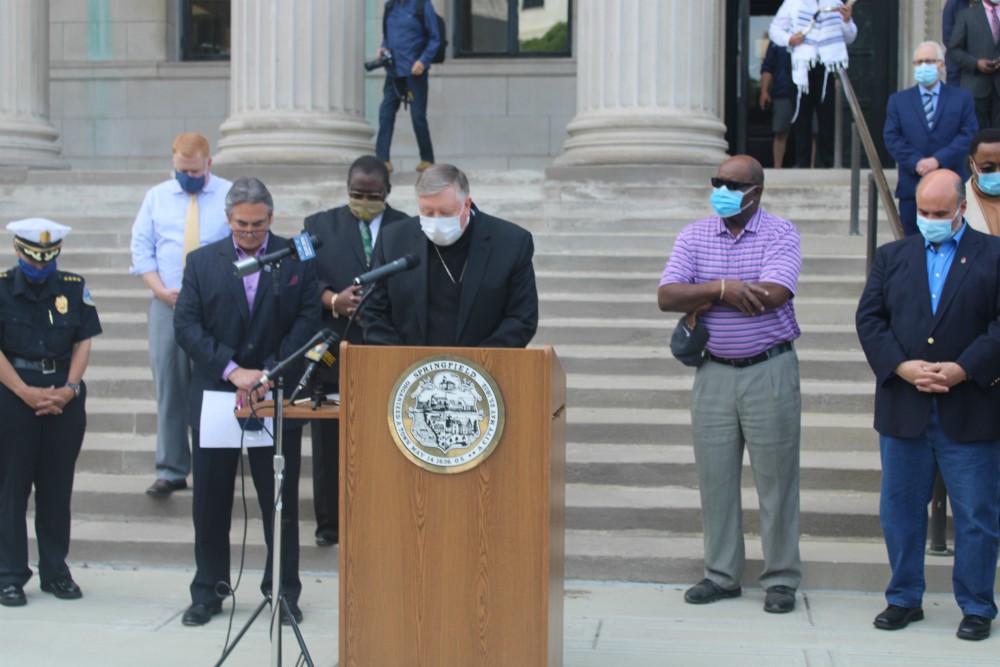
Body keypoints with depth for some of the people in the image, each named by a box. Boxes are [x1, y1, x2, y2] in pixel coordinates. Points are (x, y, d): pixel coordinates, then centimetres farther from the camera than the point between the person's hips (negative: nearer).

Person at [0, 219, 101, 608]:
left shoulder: (74, 288, 7)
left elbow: (83, 342, 5)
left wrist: (69, 388, -9)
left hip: (64, 397, 2)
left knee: (58, 487, 8)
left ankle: (55, 571, 17)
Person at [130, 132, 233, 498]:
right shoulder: (156, 197, 12)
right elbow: (141, 250, 9)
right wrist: (162, 291, -6)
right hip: (167, 305, 2)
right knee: (169, 389, 2)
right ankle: (170, 470, 8)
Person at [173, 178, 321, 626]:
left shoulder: (297, 260, 2)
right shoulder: (202, 262, 5)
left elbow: (308, 321, -5)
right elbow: (186, 325, -2)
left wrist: (269, 373, -14)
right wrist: (232, 370, -14)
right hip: (214, 397, 1)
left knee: (280, 501, 5)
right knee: (210, 501, 7)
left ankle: (284, 591, 17)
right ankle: (208, 592, 19)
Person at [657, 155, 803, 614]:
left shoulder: (781, 235, -3)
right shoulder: (694, 236, 7)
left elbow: (771, 296, -19)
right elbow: (666, 296, -5)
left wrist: (700, 302, -12)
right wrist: (724, 288, -19)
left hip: (770, 370, -3)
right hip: (714, 373, 3)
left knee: (775, 477, 1)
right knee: (715, 477, 7)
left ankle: (781, 578, 12)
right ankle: (722, 575, 18)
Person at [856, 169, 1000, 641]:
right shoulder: (892, 257, 12)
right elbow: (869, 319, 3)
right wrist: (902, 366, -11)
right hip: (903, 408, 3)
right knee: (900, 509, 10)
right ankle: (904, 599, 23)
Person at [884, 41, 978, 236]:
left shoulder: (962, 98, 8)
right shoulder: (898, 100, 11)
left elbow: (969, 135, -3)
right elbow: (892, 138, 1)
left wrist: (938, 160, -15)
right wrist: (916, 162, -14)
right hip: (912, 187, 1)